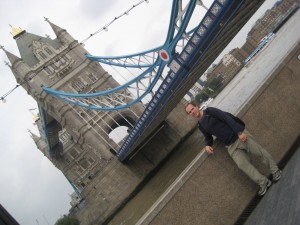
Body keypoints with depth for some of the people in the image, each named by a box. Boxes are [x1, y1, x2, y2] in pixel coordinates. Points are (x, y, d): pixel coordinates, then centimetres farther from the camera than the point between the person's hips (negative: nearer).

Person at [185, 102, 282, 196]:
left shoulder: (209, 111, -6)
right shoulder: (200, 125, 10)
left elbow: (227, 118, -13)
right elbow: (208, 137, 22)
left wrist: (239, 132, -20)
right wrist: (207, 145, -1)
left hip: (240, 134, -4)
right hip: (231, 146, 4)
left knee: (260, 151, -1)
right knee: (242, 164, -13)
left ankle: (275, 171, 19)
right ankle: (263, 182, -6)